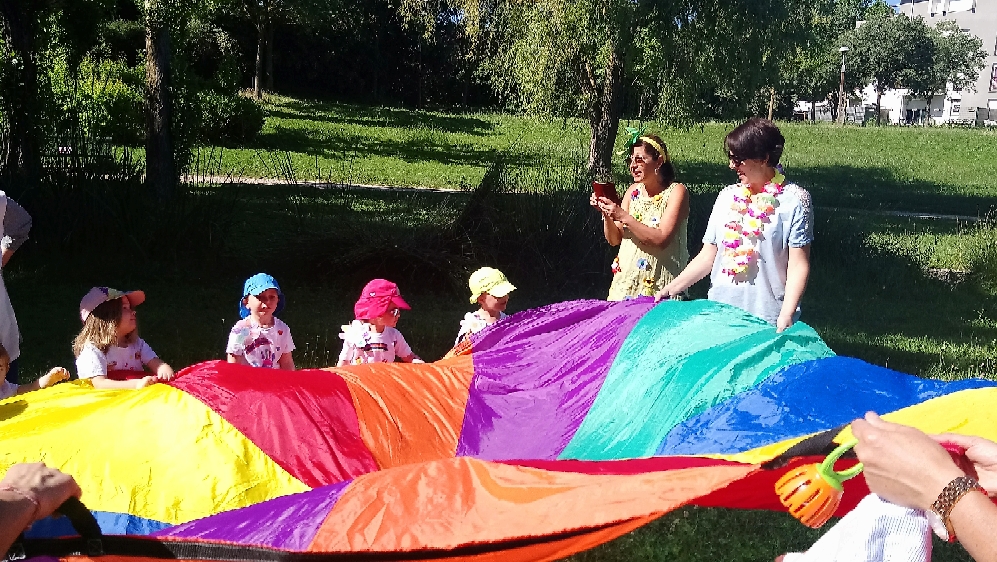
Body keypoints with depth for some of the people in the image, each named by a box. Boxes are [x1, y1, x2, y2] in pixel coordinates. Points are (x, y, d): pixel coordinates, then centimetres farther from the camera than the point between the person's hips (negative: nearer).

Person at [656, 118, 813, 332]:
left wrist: (786, 316, -17)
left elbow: (798, 266, -7)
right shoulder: (727, 196, 11)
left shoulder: (794, 200, -4)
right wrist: (671, 289, 4)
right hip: (720, 315, 4)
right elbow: (708, 256, 13)